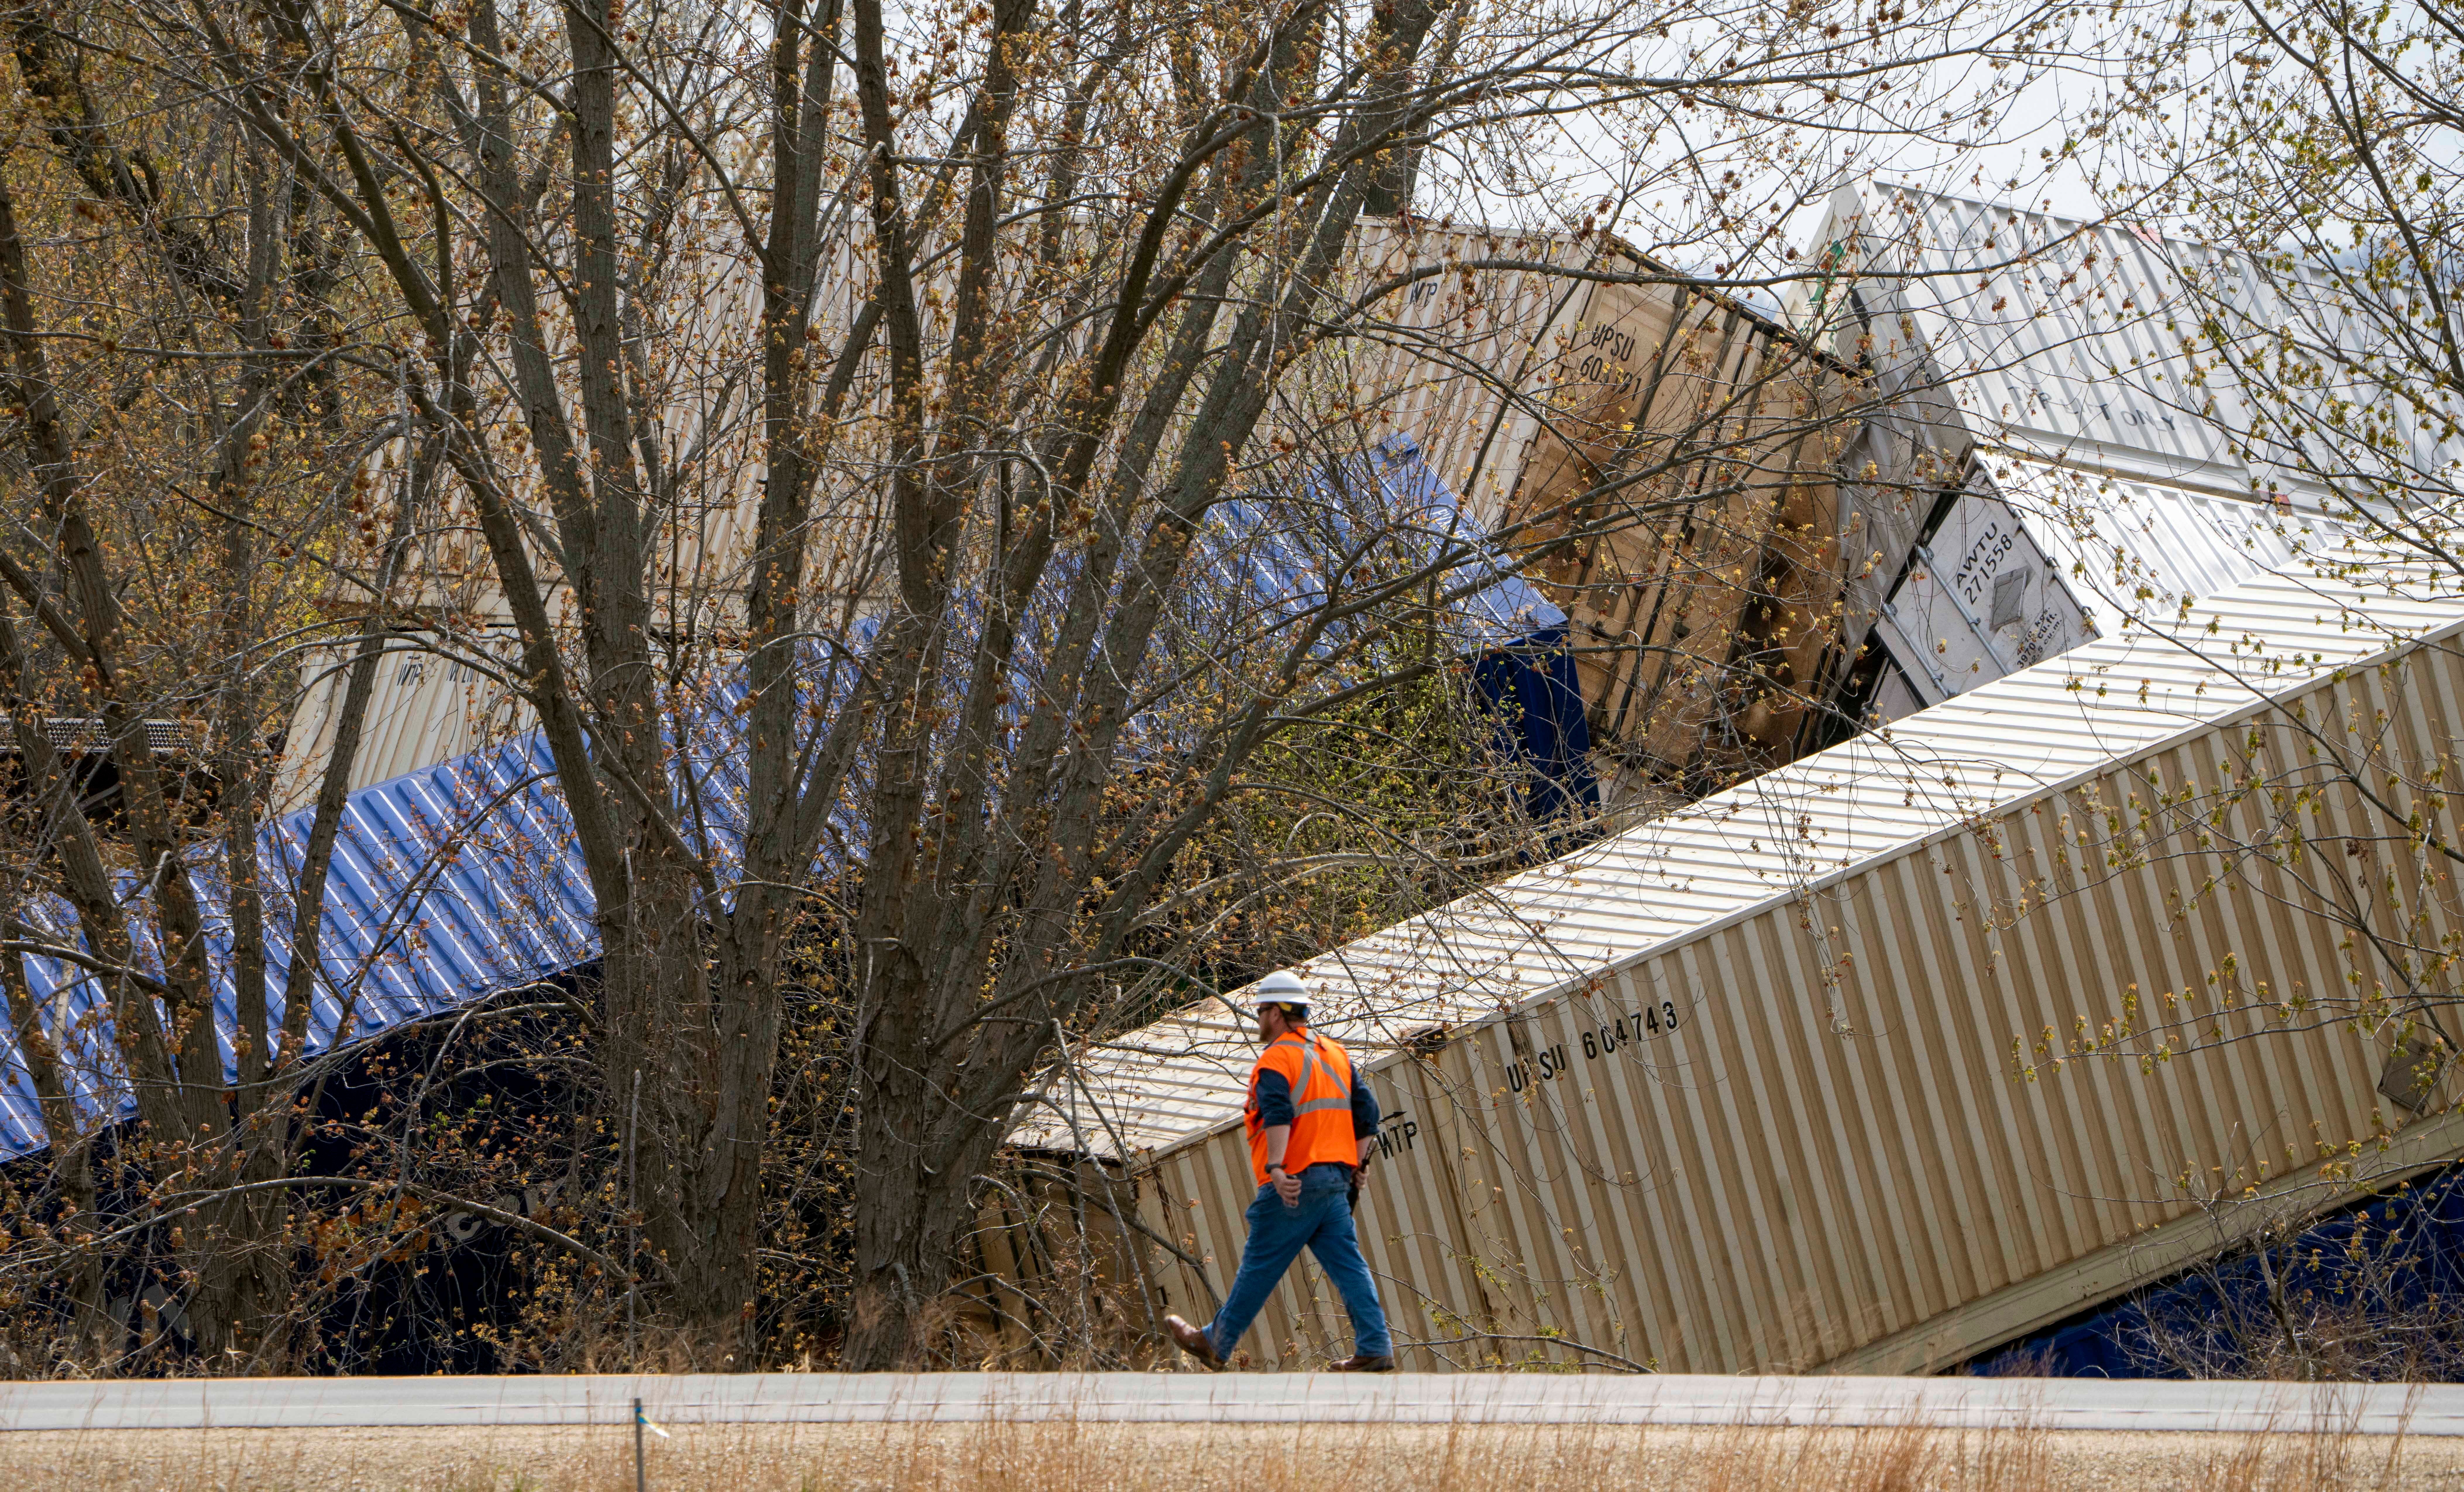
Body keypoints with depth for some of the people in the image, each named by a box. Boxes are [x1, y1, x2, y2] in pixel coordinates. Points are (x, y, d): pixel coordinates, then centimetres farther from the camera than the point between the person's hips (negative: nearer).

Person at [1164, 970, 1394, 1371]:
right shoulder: (1336, 1054, 16)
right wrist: (1356, 1166, 17)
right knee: (1348, 1265, 5)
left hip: (1293, 1184, -7)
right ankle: (1375, 1350, -4)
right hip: (1336, 1180, 7)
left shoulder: (1277, 1059, -8)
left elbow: (1278, 1115, -24)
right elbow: (1367, 1111, 15)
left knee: (1260, 1267, 2)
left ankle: (1216, 1343, 13)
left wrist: (1275, 1168, -32)